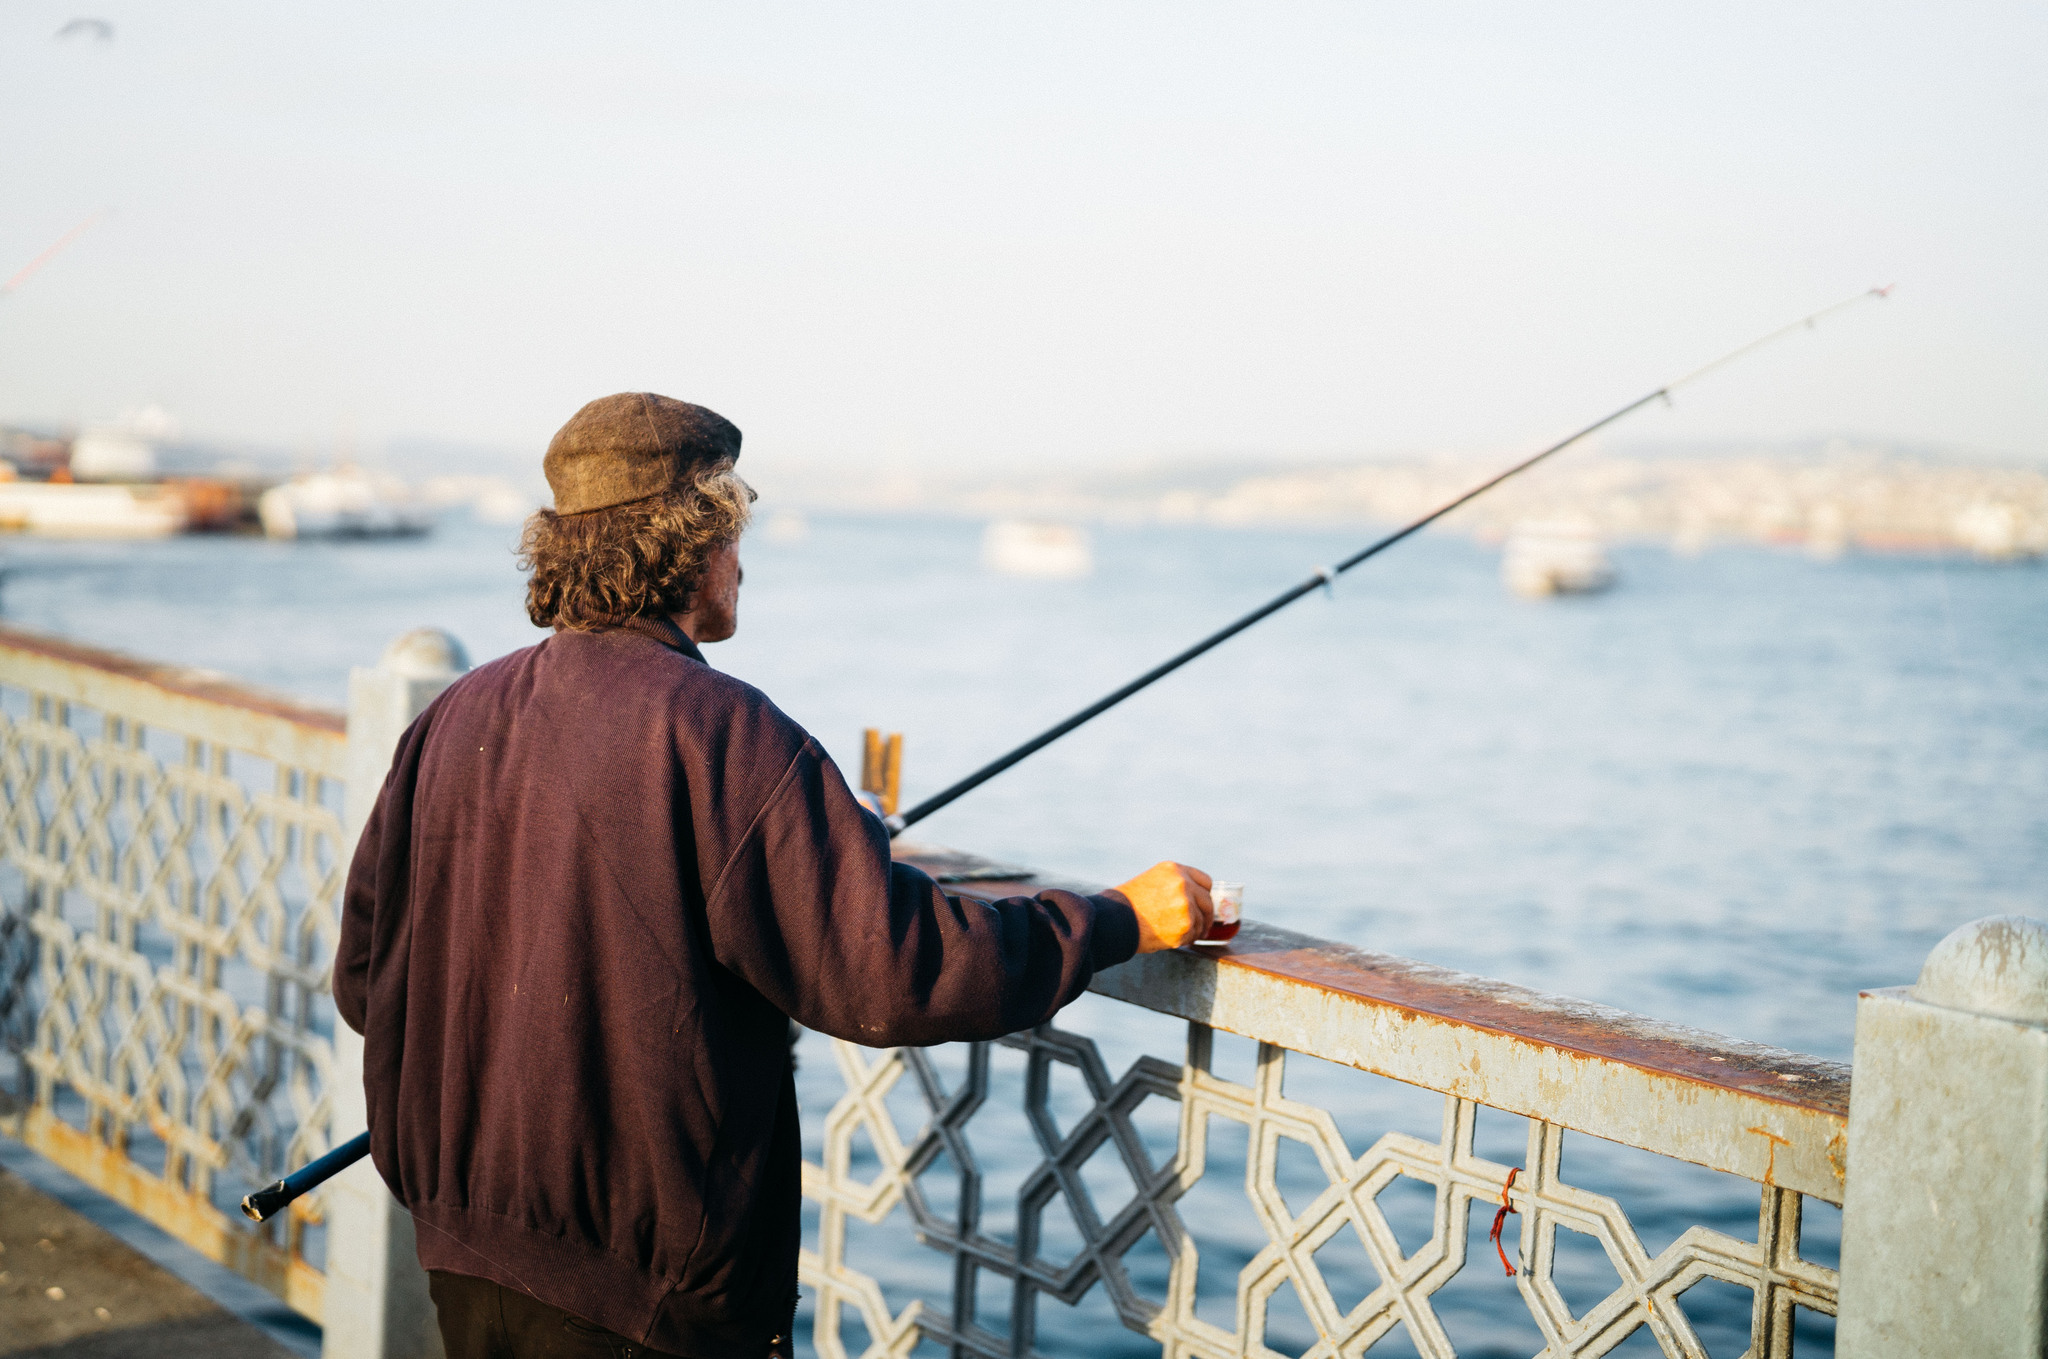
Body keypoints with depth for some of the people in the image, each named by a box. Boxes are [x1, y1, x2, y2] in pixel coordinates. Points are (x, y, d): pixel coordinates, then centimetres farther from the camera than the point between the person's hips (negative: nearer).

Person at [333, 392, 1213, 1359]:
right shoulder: (722, 735, -17)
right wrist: (1123, 920, -6)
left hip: (462, 1257, 7)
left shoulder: (453, 718, 3)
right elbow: (897, 974, -18)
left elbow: (363, 979, 10)